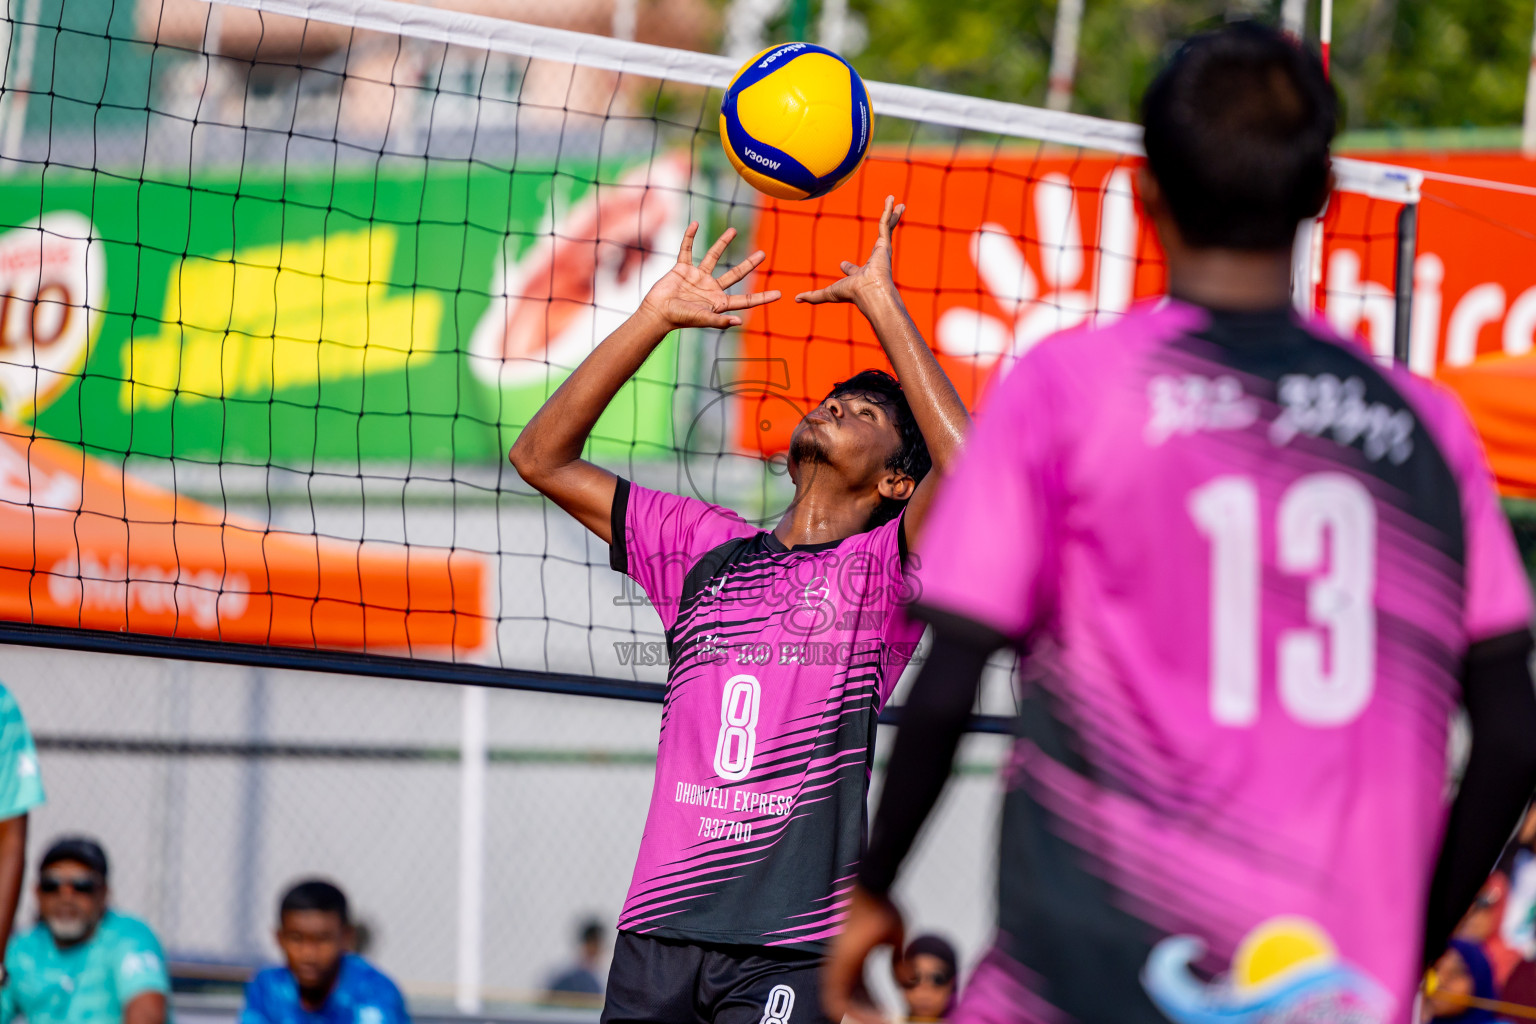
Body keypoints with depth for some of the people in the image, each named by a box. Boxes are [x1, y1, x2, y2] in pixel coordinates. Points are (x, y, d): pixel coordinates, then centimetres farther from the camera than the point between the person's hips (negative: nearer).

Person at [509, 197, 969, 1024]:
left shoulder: (883, 567, 5)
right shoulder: (705, 548, 18)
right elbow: (542, 458, 17)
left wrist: (881, 303, -9)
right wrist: (656, 316, 10)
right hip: (658, 925, 4)